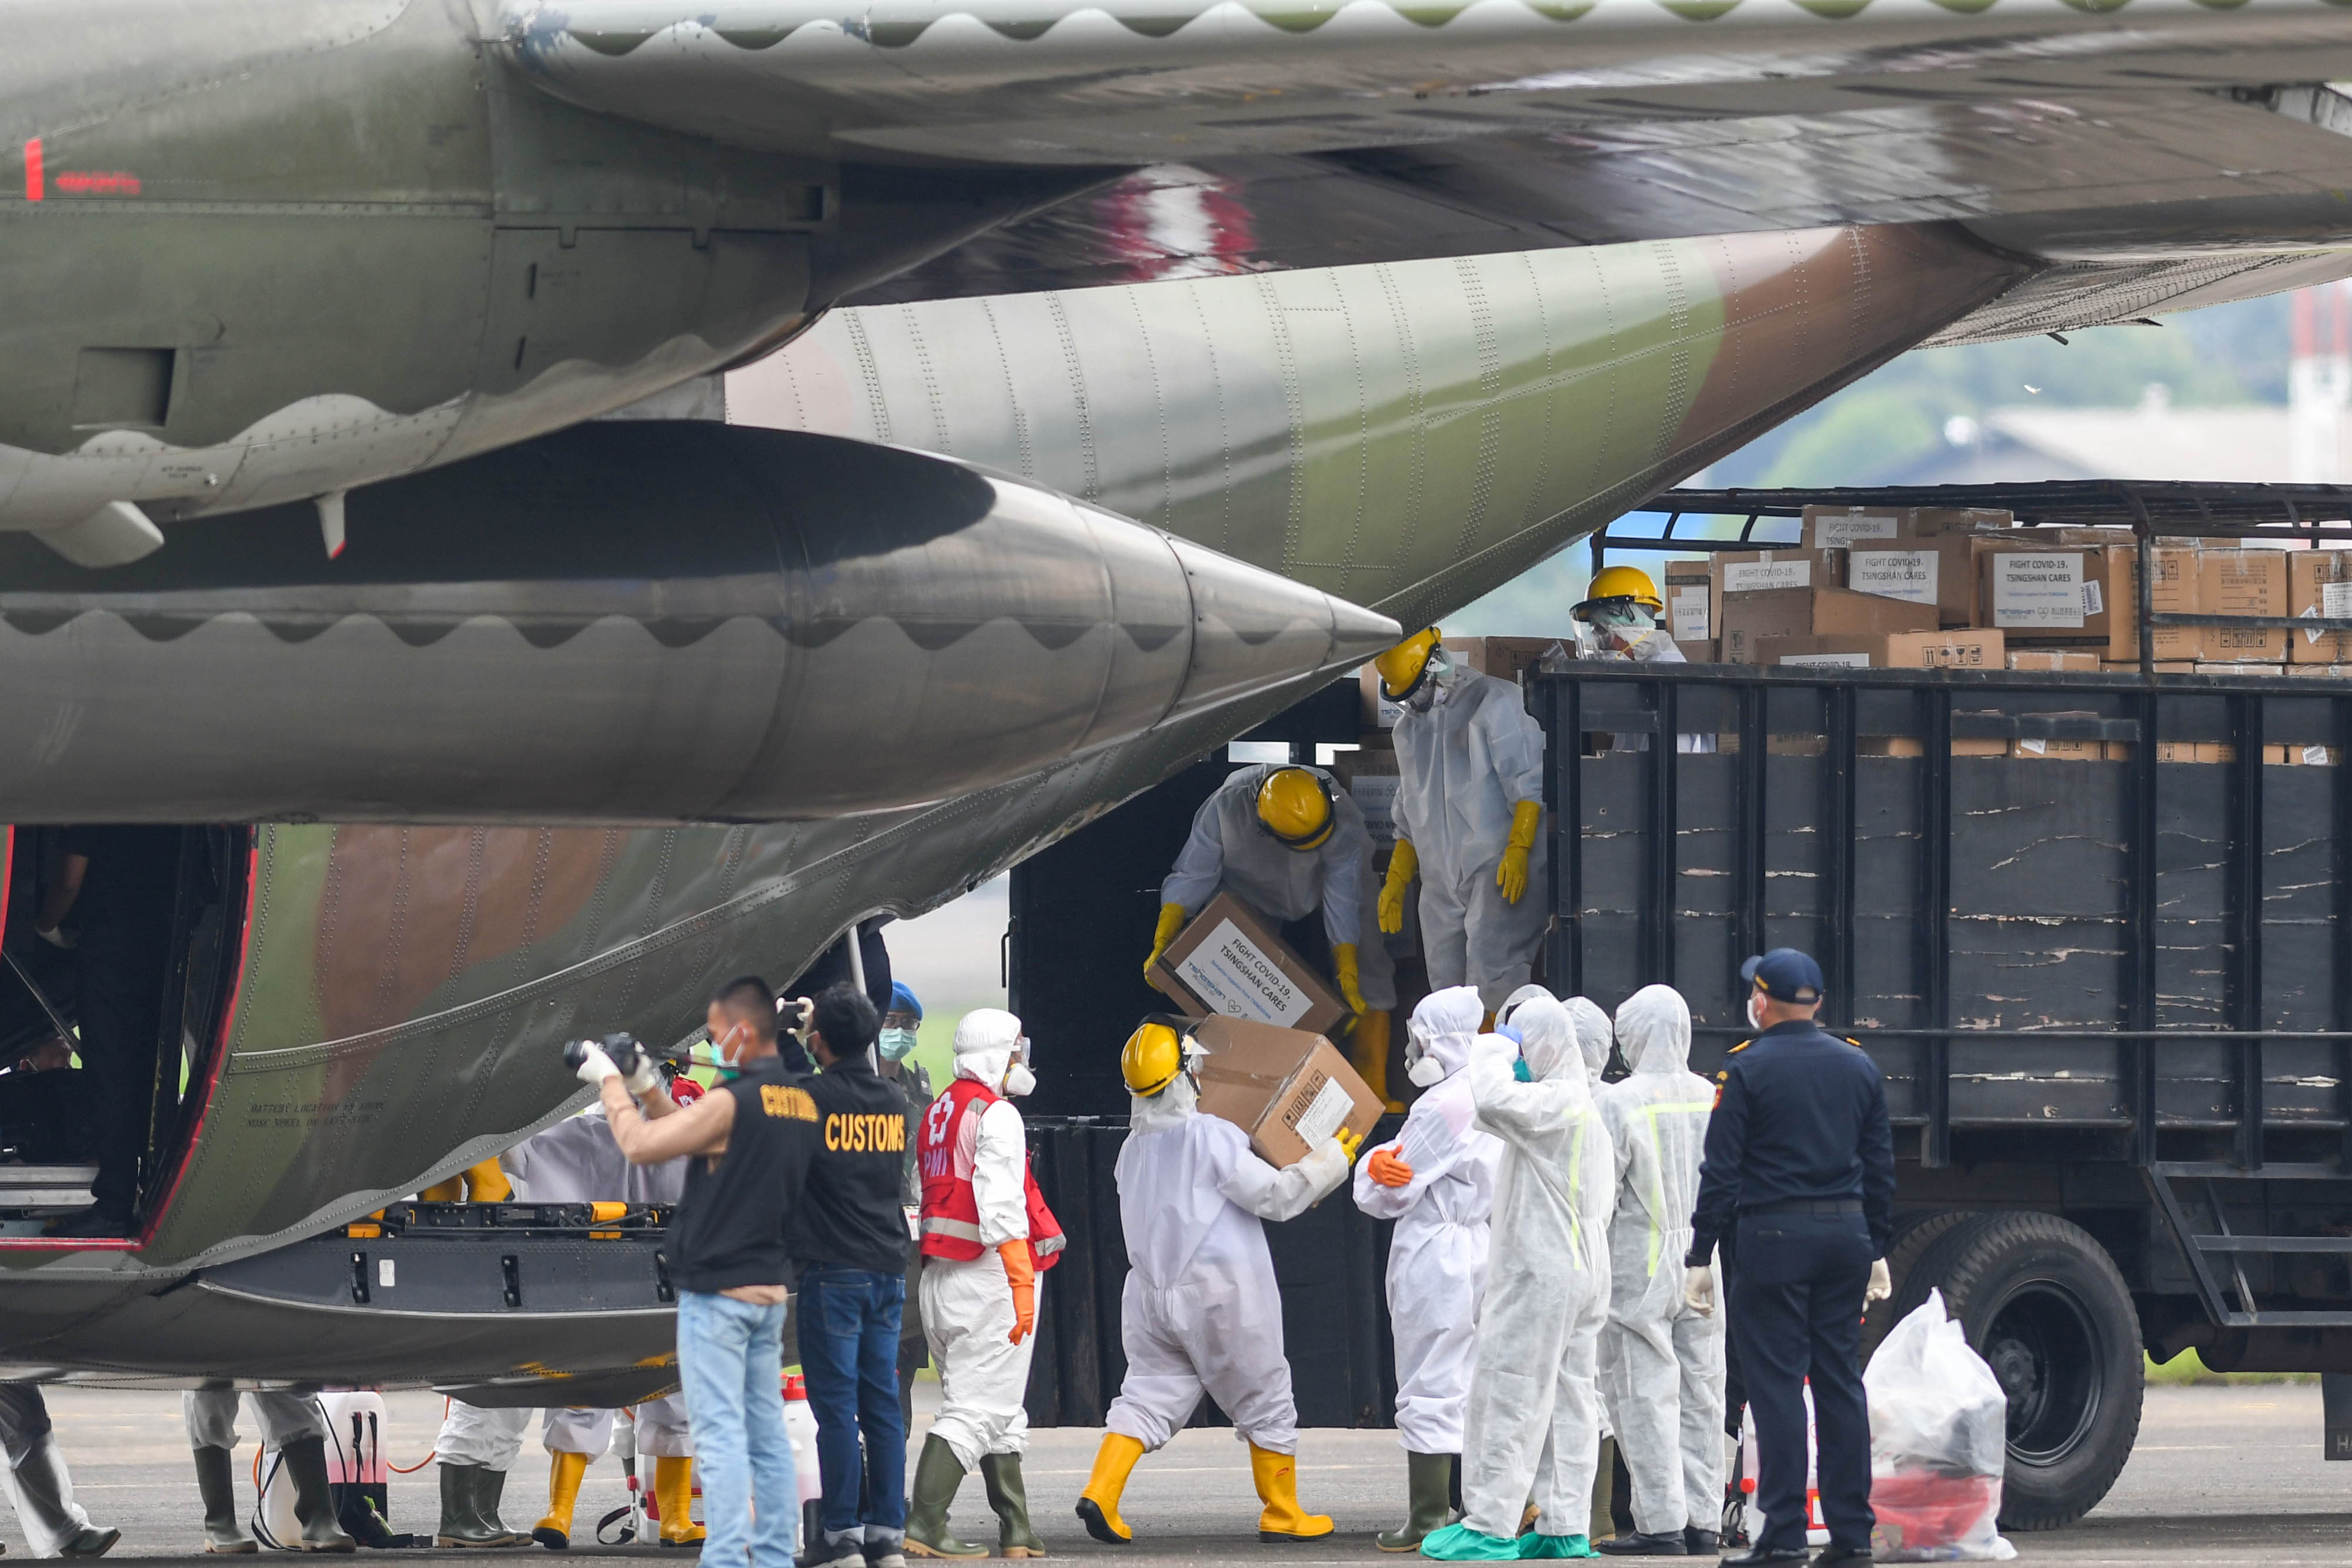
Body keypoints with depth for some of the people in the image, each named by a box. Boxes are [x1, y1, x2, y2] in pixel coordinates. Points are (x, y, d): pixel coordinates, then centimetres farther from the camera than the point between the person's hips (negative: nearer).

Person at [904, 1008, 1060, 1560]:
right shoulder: (996, 1116, -11)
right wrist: (1021, 1282, -19)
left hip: (939, 1279, 9)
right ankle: (924, 1524, -14)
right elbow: (1003, 1209, -19)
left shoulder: (941, 1112, 15)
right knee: (977, 1408, -8)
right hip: (988, 1280, -9)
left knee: (1000, 1411, 15)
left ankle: (1017, 1530, 17)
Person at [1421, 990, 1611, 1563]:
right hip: (1582, 1272, 10)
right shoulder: (1584, 1106, 18)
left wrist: (1491, 1054, -14)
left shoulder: (1556, 1101, -15)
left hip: (1541, 1272, -10)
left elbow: (1496, 1103, -32)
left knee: (1510, 1393, -7)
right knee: (1568, 1399, 8)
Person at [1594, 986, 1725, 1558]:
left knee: (1644, 1394, -2)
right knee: (1700, 1394, 9)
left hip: (1638, 1270, -5)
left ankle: (1661, 1522, -6)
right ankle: (1702, 1520, 10)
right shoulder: (1713, 1100, 3)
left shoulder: (1619, 1103, -12)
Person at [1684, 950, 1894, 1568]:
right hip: (1846, 1234, 5)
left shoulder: (1747, 1069, -6)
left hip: (1771, 1238, -5)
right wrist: (1877, 1249, 20)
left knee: (1776, 1383, -4)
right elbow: (1880, 1167, 13)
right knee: (1840, 1381, 8)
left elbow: (1721, 1170, -8)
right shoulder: (1858, 1067, 10)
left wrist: (1700, 1255, -5)